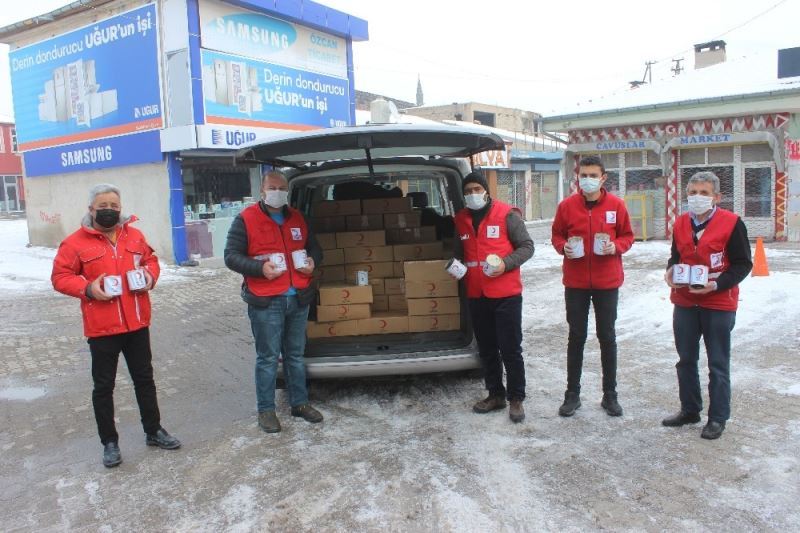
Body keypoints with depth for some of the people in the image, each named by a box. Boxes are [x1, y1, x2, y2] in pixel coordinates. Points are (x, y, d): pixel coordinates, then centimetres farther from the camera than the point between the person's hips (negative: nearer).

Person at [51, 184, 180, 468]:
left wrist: (150, 275, -6)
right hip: (102, 328, -4)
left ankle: (154, 431, 30)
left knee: (144, 379, 15)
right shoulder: (76, 242, -7)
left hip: (137, 324, 4)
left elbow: (151, 260, 16)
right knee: (104, 386, 8)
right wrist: (87, 289, -21)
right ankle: (109, 441, 23)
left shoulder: (135, 236, 5)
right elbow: (60, 277, -4)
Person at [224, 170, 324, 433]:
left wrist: (312, 261, 0)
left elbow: (314, 248, 23)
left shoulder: (298, 219, 12)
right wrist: (260, 268, -20)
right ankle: (266, 409, 15)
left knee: (296, 355, 15)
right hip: (265, 302, -5)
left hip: (299, 299, 5)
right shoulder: (246, 219, -4)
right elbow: (231, 256, -6)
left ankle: (299, 403, 28)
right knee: (268, 358, 1)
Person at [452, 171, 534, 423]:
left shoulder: (506, 214, -5)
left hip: (506, 294, -5)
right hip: (476, 295, 5)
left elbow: (526, 246, -4)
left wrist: (506, 264, -18)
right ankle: (496, 394, 27)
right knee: (487, 349, 14)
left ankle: (516, 399, 14)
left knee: (510, 349, 1)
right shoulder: (461, 219, 10)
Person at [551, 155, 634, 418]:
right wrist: (563, 247, -13)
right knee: (576, 337, 8)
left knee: (607, 337, 10)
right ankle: (572, 394, 19)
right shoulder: (567, 205, -1)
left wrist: (616, 246, -14)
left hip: (607, 282, 0)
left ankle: (610, 394, 23)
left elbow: (627, 236, 6)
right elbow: (556, 235, 8)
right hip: (575, 283, 0)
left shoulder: (616, 205, -2)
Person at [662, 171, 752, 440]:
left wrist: (717, 284, -22)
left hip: (719, 304, -5)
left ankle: (718, 418, 20)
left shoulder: (731, 223, -10)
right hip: (684, 302, 5)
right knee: (686, 359, 15)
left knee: (718, 364, 6)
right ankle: (689, 410, 31)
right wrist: (670, 270, -4)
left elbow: (743, 264, -9)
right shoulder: (680, 223, 5)